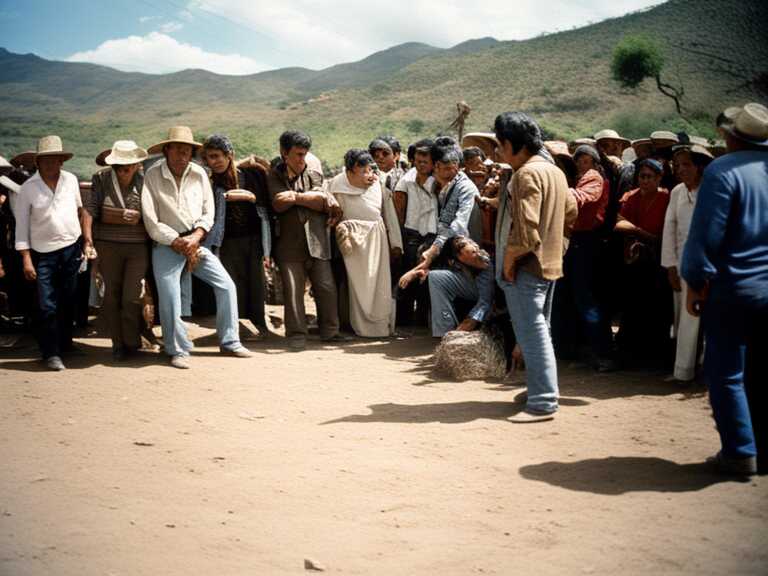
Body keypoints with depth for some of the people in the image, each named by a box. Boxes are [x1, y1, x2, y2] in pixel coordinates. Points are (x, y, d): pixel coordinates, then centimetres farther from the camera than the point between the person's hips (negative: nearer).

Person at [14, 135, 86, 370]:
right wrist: (26, 259, -10)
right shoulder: (28, 188, -6)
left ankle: (65, 344, 29)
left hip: (72, 248, 3)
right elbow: (22, 226, -4)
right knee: (48, 306, -7)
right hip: (44, 254, -3)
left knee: (68, 302, 13)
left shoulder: (71, 180, 3)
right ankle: (51, 354, -1)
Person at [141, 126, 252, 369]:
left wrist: (195, 237, -12)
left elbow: (208, 212, 5)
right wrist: (179, 243, -12)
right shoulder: (152, 176, -8)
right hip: (167, 245, -3)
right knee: (169, 299, -8)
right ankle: (178, 351, 11)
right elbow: (151, 221, -10)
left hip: (196, 242, 4)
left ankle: (229, 342, 11)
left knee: (227, 286, -2)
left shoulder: (198, 174, 2)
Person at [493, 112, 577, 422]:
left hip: (526, 267, -10)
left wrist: (510, 256, -15)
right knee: (540, 330, 19)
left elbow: (525, 223, -24)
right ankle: (543, 388, 29)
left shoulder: (527, 173, -17)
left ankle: (543, 402, -7)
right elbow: (571, 211, 22)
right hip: (550, 262, 10)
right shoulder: (555, 171, 14)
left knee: (532, 334, -8)